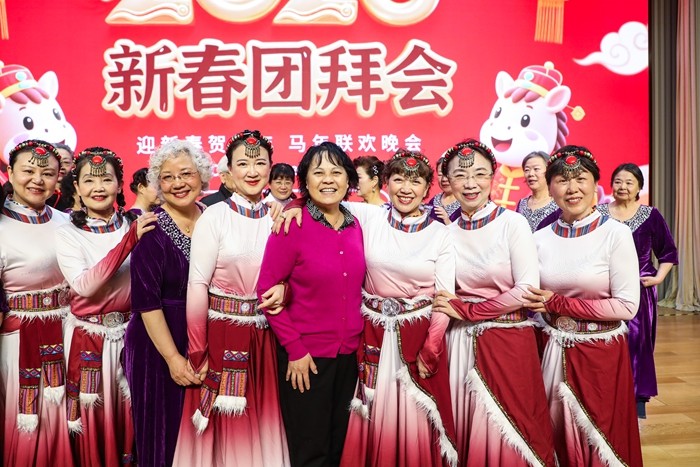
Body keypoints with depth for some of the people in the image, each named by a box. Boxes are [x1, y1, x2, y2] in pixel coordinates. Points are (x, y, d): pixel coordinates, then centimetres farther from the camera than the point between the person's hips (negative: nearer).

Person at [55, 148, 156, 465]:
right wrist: (128, 241, -26)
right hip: (88, 337, -2)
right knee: (94, 421, 12)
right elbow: (84, 286, -22)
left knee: (131, 415, 15)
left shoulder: (135, 226, 0)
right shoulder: (67, 234, -6)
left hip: (130, 332, 2)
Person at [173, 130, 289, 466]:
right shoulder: (214, 216, -7)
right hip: (221, 332, -3)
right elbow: (198, 285, -10)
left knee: (262, 424, 13)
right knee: (223, 428, 9)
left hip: (265, 335, 3)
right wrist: (197, 353, -12)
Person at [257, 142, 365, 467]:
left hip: (348, 352, 5)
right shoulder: (291, 225, -14)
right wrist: (294, 348, -15)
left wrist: (358, 338, 5)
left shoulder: (355, 226, 3)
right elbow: (266, 290, -13)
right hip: (305, 354, -5)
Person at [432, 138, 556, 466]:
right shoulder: (446, 231, 3)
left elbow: (527, 291, -14)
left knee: (508, 436, 6)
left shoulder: (512, 223, -8)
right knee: (467, 432, 14)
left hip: (508, 341, -3)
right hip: (461, 343, 4)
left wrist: (466, 310, -12)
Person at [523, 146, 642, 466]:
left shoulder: (616, 234, -11)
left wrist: (560, 304, -16)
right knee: (555, 437, 17)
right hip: (553, 351, 4)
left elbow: (627, 306, -15)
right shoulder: (540, 239, 0)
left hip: (601, 353, -3)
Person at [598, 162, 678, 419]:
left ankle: (636, 406, 16)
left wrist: (659, 277, -2)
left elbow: (669, 252, 9)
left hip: (640, 291, 0)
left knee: (637, 346, 2)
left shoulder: (651, 215, 1)